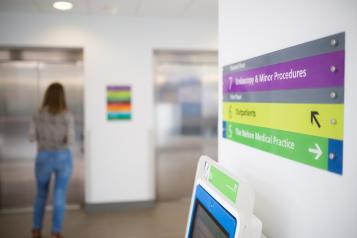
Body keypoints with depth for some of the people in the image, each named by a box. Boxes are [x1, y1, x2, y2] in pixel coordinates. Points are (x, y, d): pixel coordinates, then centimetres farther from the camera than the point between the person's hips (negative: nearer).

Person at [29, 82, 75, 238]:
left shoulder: (38, 114, -7)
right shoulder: (67, 115, -13)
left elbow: (32, 137, -4)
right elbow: (70, 141, -15)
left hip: (44, 157, 2)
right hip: (63, 157, -2)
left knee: (41, 194, 20)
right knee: (59, 196, 7)